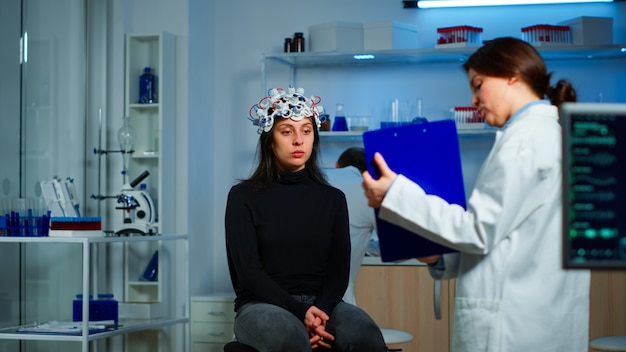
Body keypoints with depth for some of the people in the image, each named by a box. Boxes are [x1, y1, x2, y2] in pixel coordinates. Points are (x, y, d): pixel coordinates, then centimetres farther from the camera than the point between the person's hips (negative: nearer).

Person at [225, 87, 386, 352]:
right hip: (262, 305, -3)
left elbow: (339, 269, 5)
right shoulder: (243, 196, 3)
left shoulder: (333, 198, 12)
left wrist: (321, 312, -17)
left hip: (321, 304, 3)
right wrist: (300, 312, -20)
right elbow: (247, 270, -6)